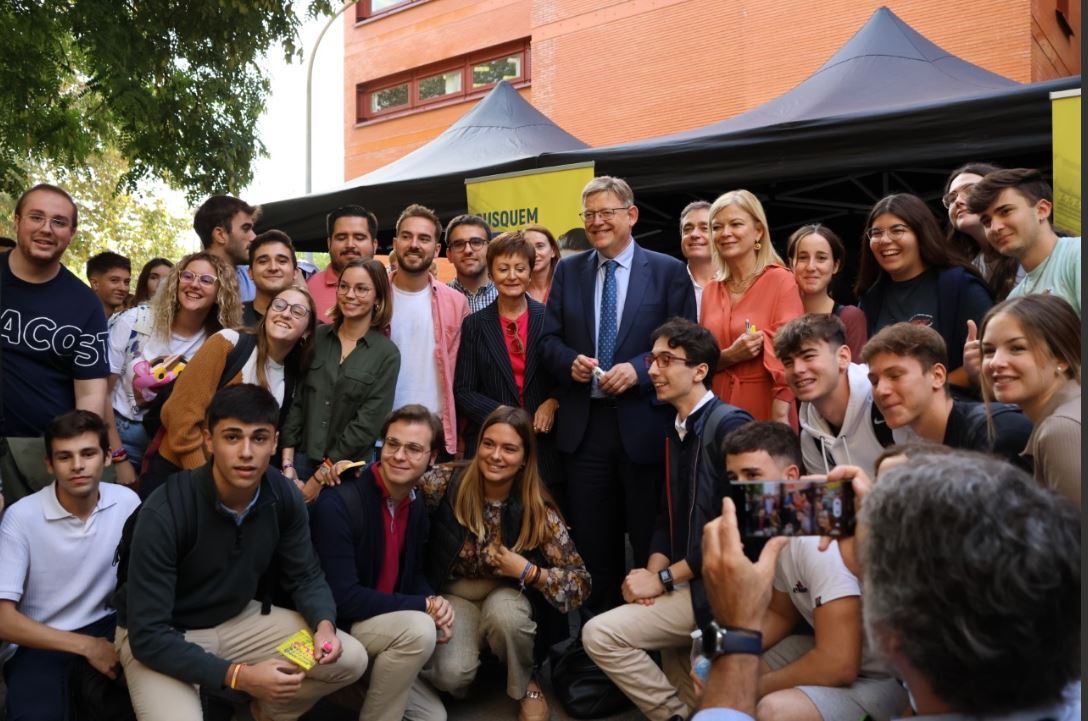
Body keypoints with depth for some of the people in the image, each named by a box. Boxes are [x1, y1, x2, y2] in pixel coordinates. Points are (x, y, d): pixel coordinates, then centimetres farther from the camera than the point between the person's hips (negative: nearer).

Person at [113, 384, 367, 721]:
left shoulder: (283, 496, -14)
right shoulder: (164, 514, -29)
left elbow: (305, 576, -1)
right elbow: (148, 635, -29)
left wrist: (324, 624, -23)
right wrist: (238, 676, -35)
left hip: (237, 619, 5)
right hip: (158, 637, -4)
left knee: (350, 659, -7)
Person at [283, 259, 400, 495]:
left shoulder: (387, 354, -6)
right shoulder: (316, 337, 3)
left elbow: (368, 423, -10)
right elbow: (295, 401, 3)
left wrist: (321, 476, -10)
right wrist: (287, 464, -5)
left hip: (349, 470, -2)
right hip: (301, 459, 2)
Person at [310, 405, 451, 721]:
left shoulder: (417, 505, 0)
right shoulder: (338, 504, -23)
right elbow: (342, 598, -26)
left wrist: (436, 602, -11)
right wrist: (424, 606, -22)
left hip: (387, 630, 7)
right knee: (419, 629, -30)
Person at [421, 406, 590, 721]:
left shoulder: (537, 511, -16)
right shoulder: (446, 483, -16)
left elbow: (580, 583, -14)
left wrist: (528, 572, -26)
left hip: (508, 597, 0)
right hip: (455, 596, 0)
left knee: (503, 610, -34)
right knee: (451, 675, -27)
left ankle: (525, 685, -2)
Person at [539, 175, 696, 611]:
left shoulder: (669, 272, 0)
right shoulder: (568, 271, 10)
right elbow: (549, 339, 10)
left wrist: (637, 369, -17)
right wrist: (570, 361, -11)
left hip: (643, 423, -3)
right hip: (584, 426, 3)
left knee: (649, 541, 7)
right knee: (591, 539, 11)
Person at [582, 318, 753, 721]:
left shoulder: (728, 424, -15)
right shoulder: (678, 431, 12)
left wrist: (663, 579, -15)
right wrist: (652, 571, -5)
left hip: (715, 587, -9)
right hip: (683, 582, 9)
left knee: (600, 635, -13)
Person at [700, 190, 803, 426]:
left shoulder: (780, 280, -7)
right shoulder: (711, 290, 7)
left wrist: (780, 419, -22)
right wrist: (729, 356, -10)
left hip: (765, 409, -4)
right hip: (719, 411, 4)